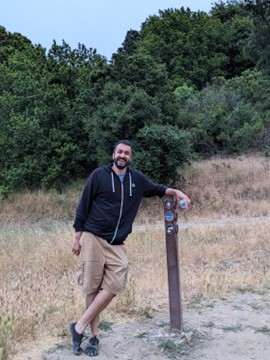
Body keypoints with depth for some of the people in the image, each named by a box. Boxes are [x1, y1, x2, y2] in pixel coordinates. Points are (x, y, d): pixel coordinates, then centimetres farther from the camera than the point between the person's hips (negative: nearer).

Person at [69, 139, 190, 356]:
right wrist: (77, 237, -1)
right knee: (92, 287, 0)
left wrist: (175, 192, 9)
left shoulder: (137, 178, 9)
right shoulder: (99, 175, -2)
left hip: (117, 244, 4)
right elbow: (84, 206, 1)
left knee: (114, 286, -8)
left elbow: (156, 189, 27)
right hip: (93, 238, -3)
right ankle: (94, 335, 14)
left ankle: (79, 327, 4)